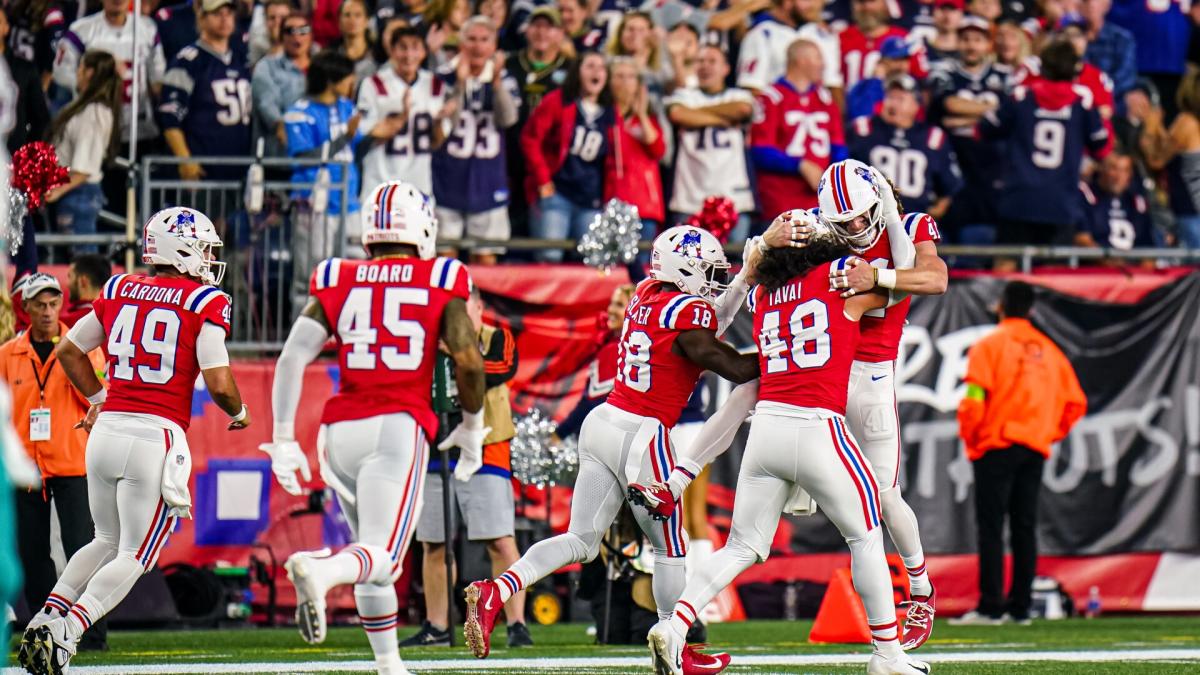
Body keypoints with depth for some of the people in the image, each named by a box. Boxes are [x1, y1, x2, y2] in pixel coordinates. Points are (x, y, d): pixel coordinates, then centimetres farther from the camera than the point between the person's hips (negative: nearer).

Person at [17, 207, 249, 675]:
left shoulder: (119, 291, 12)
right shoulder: (205, 303, -3)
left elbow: (68, 350, 21)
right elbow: (219, 383, -9)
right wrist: (238, 413, 11)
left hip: (107, 429, 5)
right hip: (157, 436, -5)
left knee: (108, 542, 23)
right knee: (133, 558, 1)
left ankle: (44, 618, 6)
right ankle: (64, 630, -17)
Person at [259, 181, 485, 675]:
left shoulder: (337, 283, 10)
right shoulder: (440, 282, 4)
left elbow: (292, 358, 2)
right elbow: (469, 362, -2)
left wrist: (283, 440, 5)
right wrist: (472, 430, 14)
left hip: (341, 430, 4)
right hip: (399, 428, -4)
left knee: (374, 551, 20)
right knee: (382, 556, -11)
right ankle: (319, 572, -42)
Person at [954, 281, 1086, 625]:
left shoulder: (989, 345, -3)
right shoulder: (1048, 349, 13)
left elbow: (975, 397, -15)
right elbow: (1075, 403, 11)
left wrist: (969, 436, -2)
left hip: (996, 445, -5)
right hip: (1037, 448, 5)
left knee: (990, 527, -6)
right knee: (1025, 528, 7)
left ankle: (991, 606, -13)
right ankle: (1021, 606, 5)